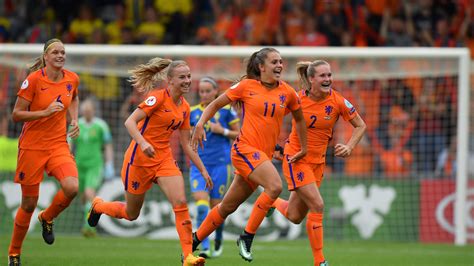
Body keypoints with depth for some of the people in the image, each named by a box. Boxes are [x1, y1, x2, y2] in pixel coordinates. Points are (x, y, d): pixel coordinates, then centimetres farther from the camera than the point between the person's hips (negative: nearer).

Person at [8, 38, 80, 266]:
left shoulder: (72, 79, 1)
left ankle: (47, 218, 11)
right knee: (29, 203, 1)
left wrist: (74, 121, 10)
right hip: (32, 145, -3)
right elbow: (16, 115, -11)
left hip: (58, 145, 4)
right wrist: (45, 112, -22)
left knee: (71, 188, -22)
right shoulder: (34, 80, -13)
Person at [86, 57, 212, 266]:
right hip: (140, 157, -5)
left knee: (180, 202, -17)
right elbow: (130, 122, -20)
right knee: (131, 214, 10)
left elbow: (186, 145, 13)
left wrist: (203, 170, 11)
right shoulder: (158, 97, -14)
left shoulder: (184, 108, 7)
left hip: (164, 158, 5)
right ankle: (98, 206, 42)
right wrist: (143, 143, -36)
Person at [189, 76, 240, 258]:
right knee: (201, 203, -16)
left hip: (220, 164, -2)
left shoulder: (226, 110, 0)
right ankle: (205, 248, -20)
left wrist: (222, 131, -11)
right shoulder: (193, 112, 7)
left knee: (216, 206, 3)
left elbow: (239, 134, 4)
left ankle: (219, 241, 30)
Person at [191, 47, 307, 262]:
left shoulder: (287, 93, 6)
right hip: (245, 148, -5)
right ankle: (247, 236, -16)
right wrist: (200, 124, -9)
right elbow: (216, 104, 6)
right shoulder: (247, 86, -3)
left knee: (227, 207, 12)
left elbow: (299, 118, 24)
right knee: (275, 186, -27)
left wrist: (304, 149, 24)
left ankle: (193, 242, 26)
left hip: (264, 155, 5)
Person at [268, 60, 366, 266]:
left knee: (295, 217, 9)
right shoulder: (298, 98, -13)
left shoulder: (338, 102, -10)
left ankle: (271, 200, 43)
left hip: (318, 161, 4)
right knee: (317, 205, -19)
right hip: (296, 158, -4)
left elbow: (360, 126, 2)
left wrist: (349, 147, -13)